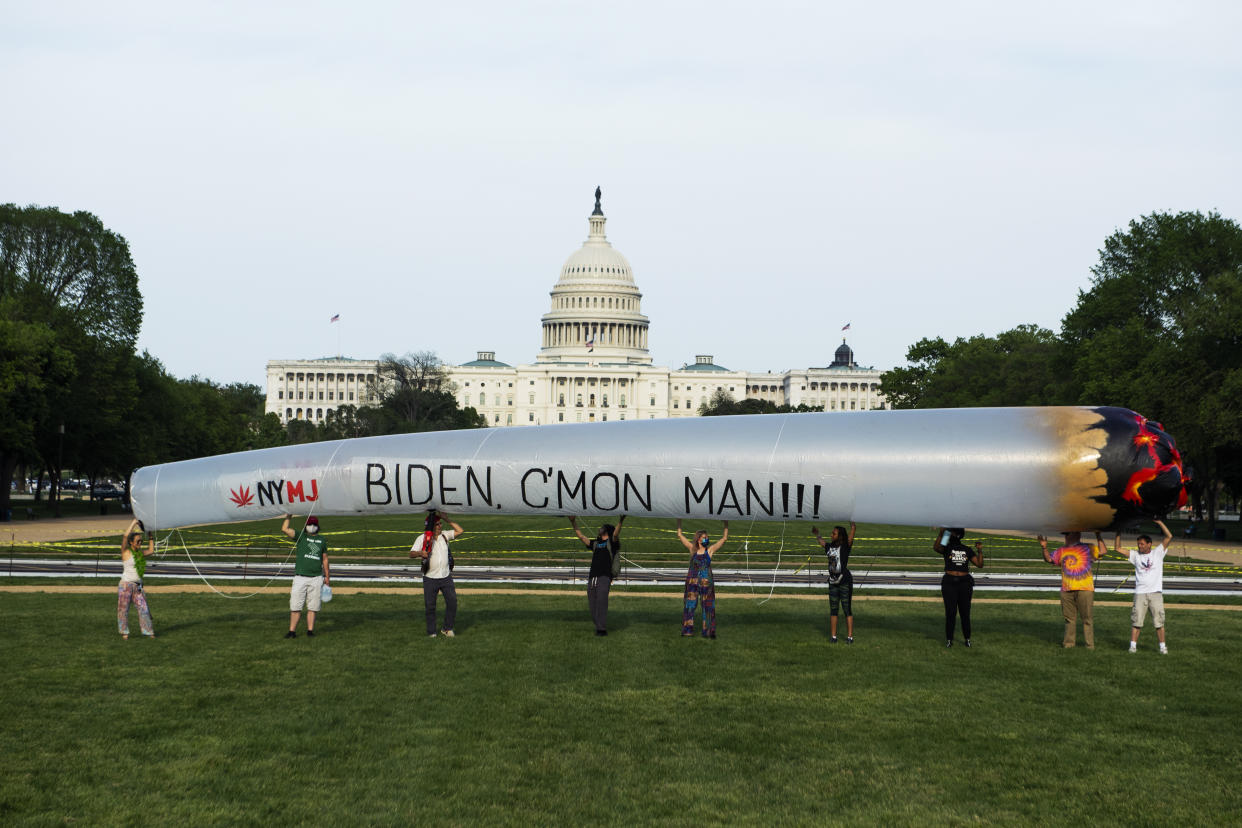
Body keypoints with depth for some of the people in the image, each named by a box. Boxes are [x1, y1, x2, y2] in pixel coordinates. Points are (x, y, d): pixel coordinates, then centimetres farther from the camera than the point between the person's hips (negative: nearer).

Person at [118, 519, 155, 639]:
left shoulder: (139, 553, 13)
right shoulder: (125, 552, -5)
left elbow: (151, 551, 30)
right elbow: (125, 536, -18)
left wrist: (150, 537, 24)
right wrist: (135, 522, -13)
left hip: (138, 586, 5)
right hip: (126, 584, -5)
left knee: (143, 608, 1)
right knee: (123, 609, 1)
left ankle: (148, 631, 5)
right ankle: (124, 632, 12)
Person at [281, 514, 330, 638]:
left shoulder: (321, 540, 14)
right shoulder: (301, 536, 6)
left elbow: (325, 559, 18)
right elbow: (284, 529, -8)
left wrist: (327, 577, 15)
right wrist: (288, 517, -7)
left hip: (316, 578, 2)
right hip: (300, 577, -2)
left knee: (312, 607, 3)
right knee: (295, 607, -3)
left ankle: (310, 630, 8)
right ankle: (292, 631, 2)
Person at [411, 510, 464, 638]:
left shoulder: (445, 535, 6)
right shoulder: (422, 538, -6)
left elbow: (459, 531, -1)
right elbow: (411, 554, -11)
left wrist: (447, 520, -6)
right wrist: (420, 553, -34)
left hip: (446, 577, 3)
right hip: (430, 578, -3)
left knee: (452, 601, 0)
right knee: (430, 606, 3)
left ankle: (448, 628, 15)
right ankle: (431, 632, 14)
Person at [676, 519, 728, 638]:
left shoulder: (710, 550, 4)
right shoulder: (692, 549, 5)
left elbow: (724, 538, 6)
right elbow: (680, 536, 8)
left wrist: (726, 524, 1)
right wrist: (679, 521, 5)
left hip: (706, 583, 0)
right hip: (692, 581, 0)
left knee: (708, 606, 1)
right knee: (690, 605, 0)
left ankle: (708, 631, 5)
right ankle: (687, 630, 4)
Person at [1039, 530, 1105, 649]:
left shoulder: (1088, 549, 5)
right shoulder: (1062, 551, 16)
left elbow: (1102, 552, -7)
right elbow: (1049, 559, 14)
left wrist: (1098, 536, -9)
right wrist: (1044, 548, -1)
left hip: (1084, 590, -4)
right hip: (1067, 590, 4)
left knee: (1087, 618, -2)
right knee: (1069, 617, 8)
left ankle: (1090, 644, 3)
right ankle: (1069, 642, 16)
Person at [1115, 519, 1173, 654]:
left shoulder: (1158, 553, 6)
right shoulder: (1135, 555, 11)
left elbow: (1169, 537, -2)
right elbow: (1117, 548, 12)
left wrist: (1159, 522, -5)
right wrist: (1118, 533, 8)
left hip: (1156, 592, -1)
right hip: (1140, 593, 1)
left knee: (1159, 621, 0)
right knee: (1136, 621, -3)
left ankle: (1163, 646, 6)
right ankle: (1133, 645, 1)